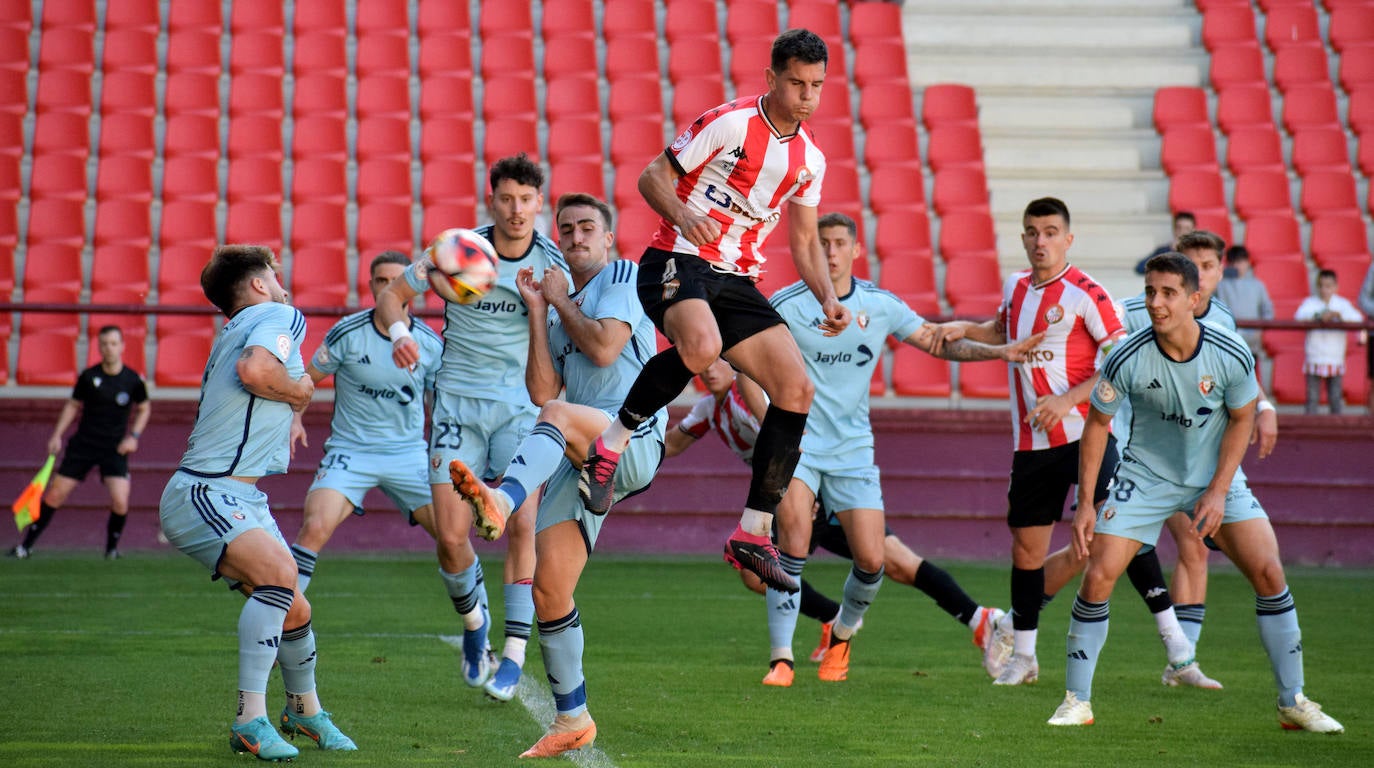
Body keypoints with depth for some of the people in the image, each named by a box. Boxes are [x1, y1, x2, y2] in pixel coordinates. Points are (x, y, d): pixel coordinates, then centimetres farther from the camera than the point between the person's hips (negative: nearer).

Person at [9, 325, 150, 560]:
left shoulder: (133, 380, -5)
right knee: (54, 495, 0)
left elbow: (144, 409, 11)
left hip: (115, 448, -1)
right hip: (83, 444, 1)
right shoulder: (88, 377, -4)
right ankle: (26, 546, 11)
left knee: (120, 502, -17)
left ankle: (112, 548, 8)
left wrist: (134, 436, -2)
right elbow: (73, 405, 9)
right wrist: (57, 435, 1)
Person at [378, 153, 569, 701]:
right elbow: (393, 294, 4)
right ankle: (473, 622, 24)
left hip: (522, 404, 0)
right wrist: (398, 331, -17)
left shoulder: (553, 262, -2)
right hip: (458, 401, 0)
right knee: (451, 537, -6)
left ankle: (514, 655, -5)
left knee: (521, 524, -14)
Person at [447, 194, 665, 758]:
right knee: (548, 585, -2)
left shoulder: (623, 277, 5)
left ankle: (501, 500, -67)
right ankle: (572, 719, 8)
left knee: (558, 416, -38)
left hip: (634, 441, -7)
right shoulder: (562, 309, 25)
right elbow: (541, 390, 11)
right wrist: (537, 312, 8)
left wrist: (560, 300, 4)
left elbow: (604, 349, -11)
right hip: (582, 459, 7)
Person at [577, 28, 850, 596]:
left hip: (737, 282, 7)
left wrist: (828, 299, 5)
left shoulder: (810, 159, 11)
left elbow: (805, 241, 22)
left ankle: (753, 535, -1)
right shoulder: (729, 123, -8)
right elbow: (652, 177, -4)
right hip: (678, 263, -7)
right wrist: (681, 214, -25)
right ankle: (609, 446, -19)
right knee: (701, 346, -39)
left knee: (796, 389, -7)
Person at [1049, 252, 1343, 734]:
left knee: (1269, 573, -10)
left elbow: (1241, 419, -4)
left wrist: (1218, 492, -12)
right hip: (1145, 477, -1)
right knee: (1098, 576, -13)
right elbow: (1098, 424, -8)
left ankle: (1293, 703, 3)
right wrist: (1086, 503, -10)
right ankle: (1076, 701, 3)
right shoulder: (1127, 359, -21)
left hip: (1214, 477, 1)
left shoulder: (1231, 355, -19)